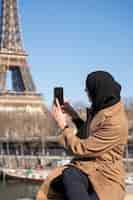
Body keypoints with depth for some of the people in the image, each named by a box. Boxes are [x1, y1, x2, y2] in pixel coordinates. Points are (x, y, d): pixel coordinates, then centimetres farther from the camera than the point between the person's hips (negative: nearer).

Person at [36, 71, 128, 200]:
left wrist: (63, 125, -8)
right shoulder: (101, 109, 7)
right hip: (87, 167, 8)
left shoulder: (115, 123, -21)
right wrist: (73, 114, 15)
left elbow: (81, 148, -17)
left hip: (104, 176, -8)